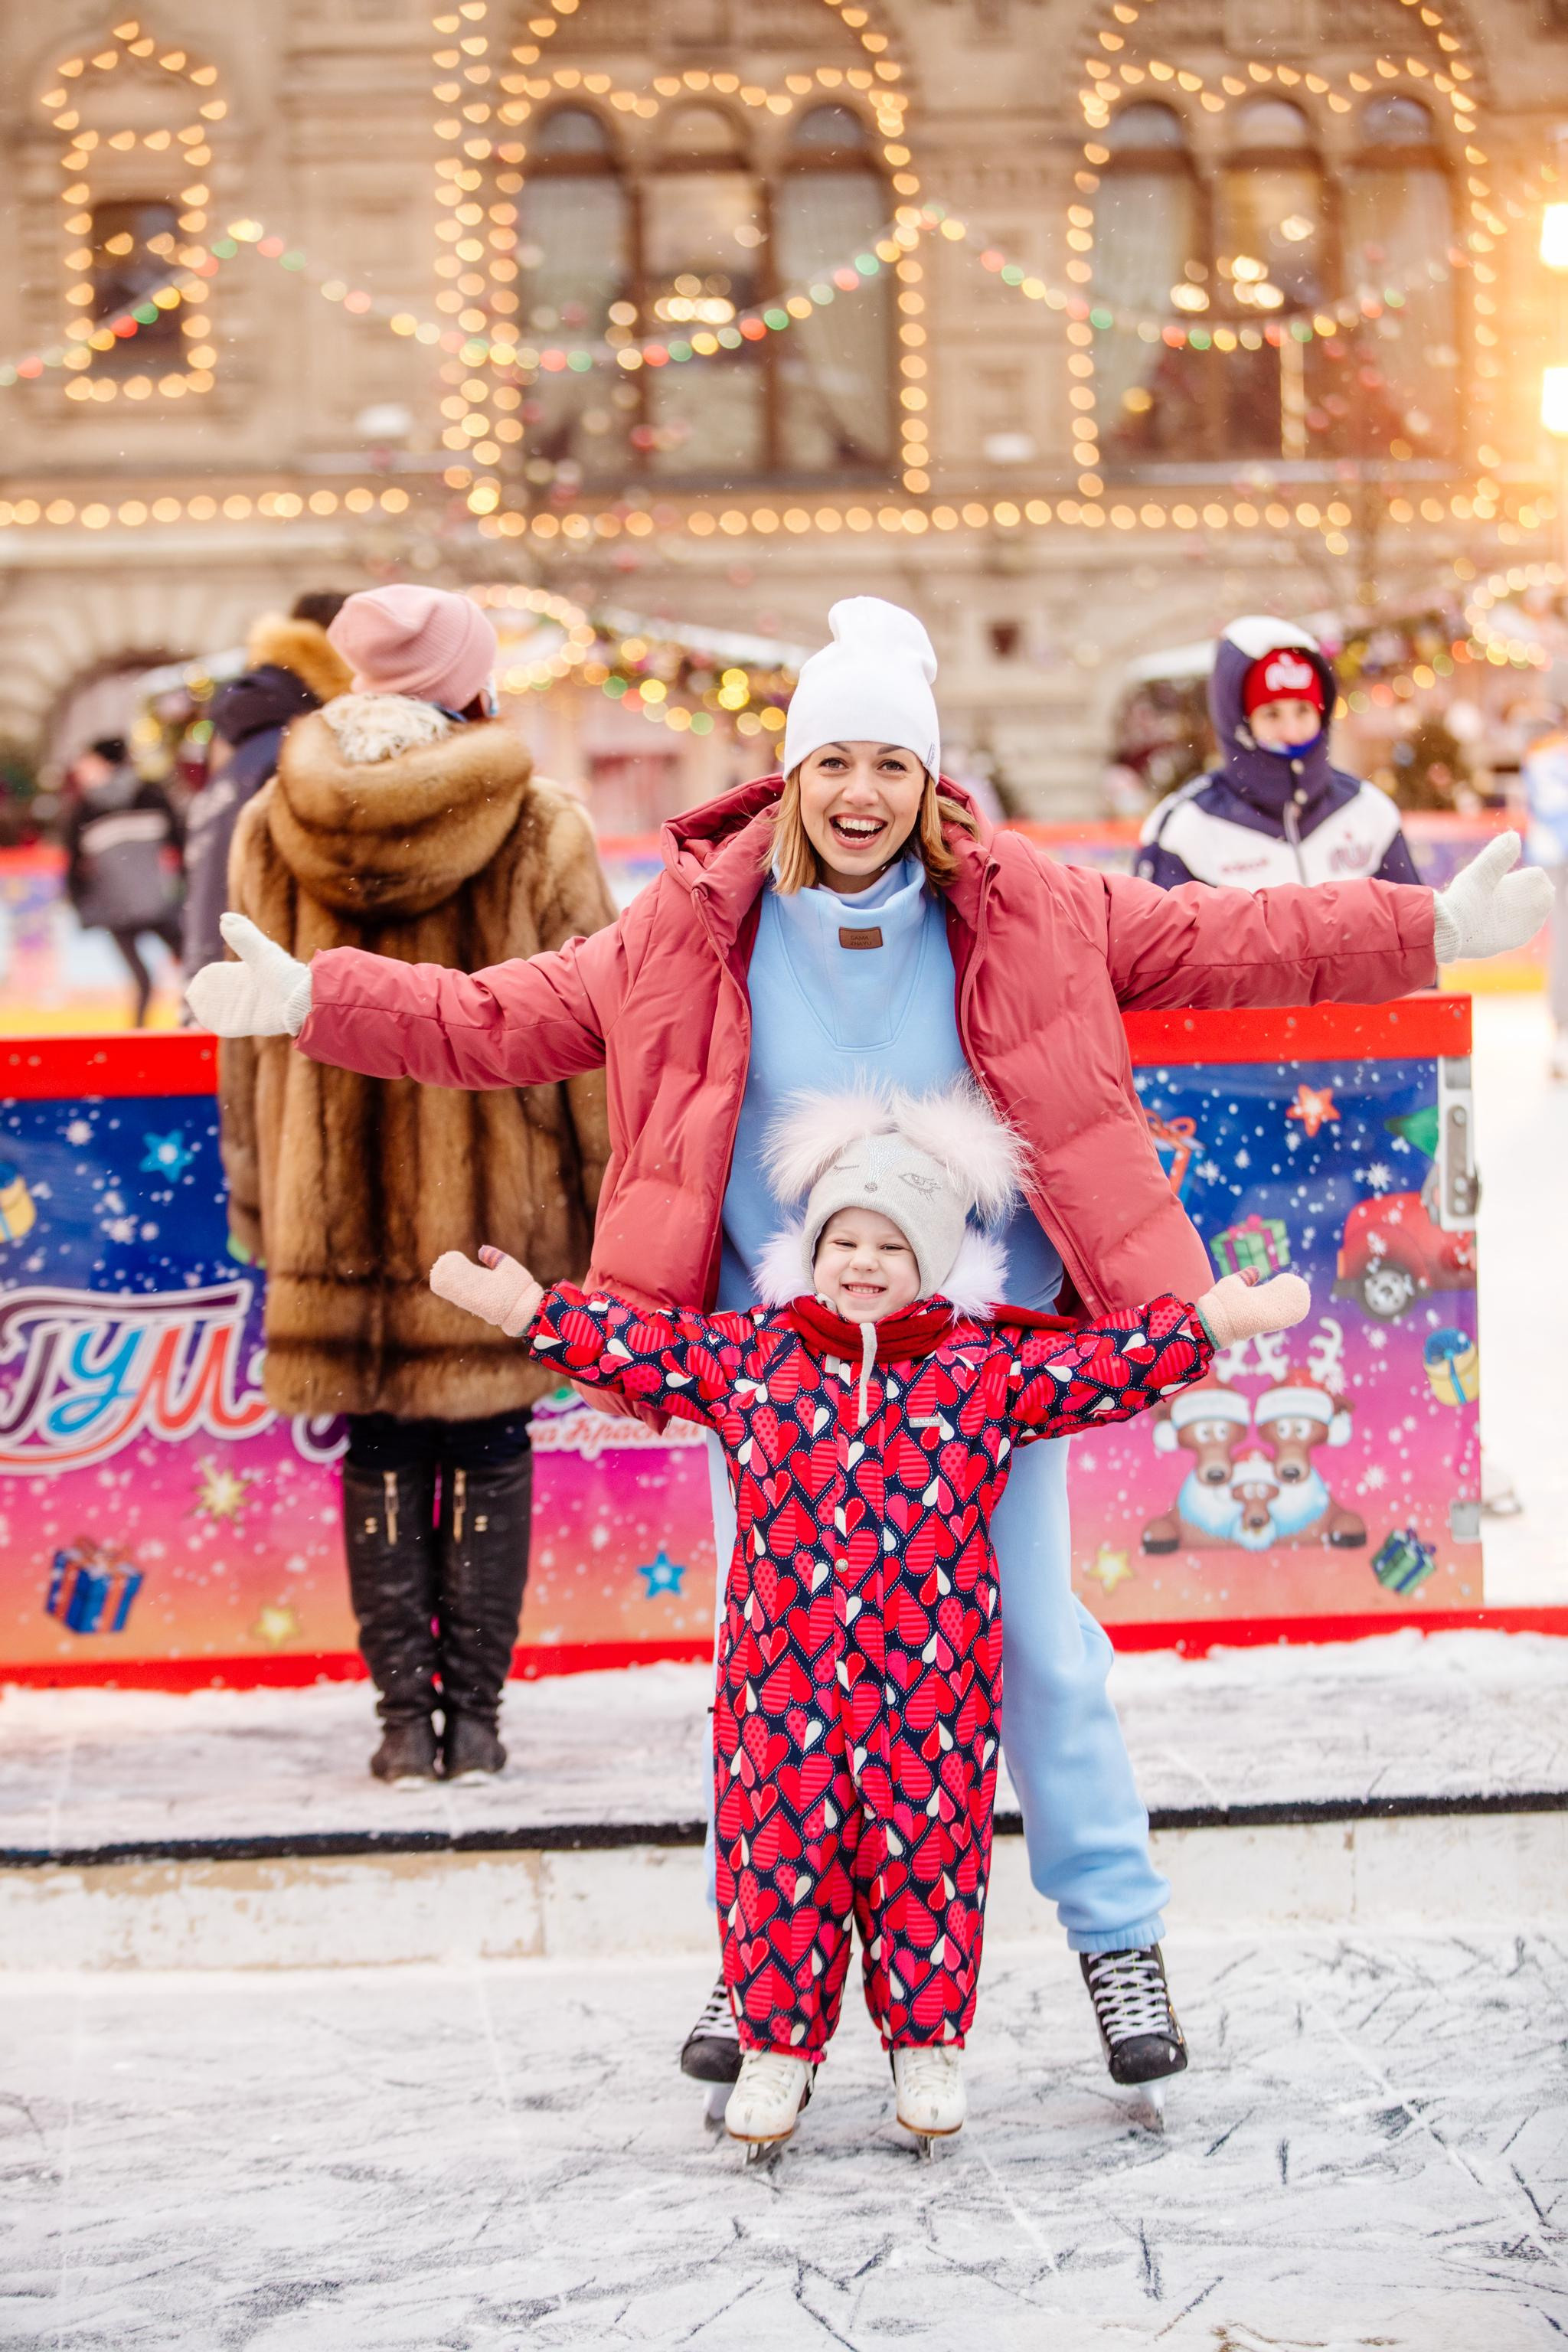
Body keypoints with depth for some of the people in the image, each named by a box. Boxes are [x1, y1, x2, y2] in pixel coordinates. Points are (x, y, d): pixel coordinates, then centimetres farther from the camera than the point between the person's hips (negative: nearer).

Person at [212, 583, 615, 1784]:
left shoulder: (273, 830, 2)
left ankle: (406, 1717, 9)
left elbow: (250, 1032, 6)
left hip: (336, 1196, 2)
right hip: (494, 1198, -2)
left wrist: (257, 1193, 13)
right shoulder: (542, 833, -6)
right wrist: (604, 1198, 3)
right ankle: (475, 1713, 8)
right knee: (487, 1447, 7)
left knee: (379, 1450, 9)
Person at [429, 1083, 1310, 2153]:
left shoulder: (987, 1363, 3)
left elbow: (1105, 1361, 0)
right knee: (779, 1844, 2)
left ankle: (927, 2043, 18)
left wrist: (1214, 1322, -8)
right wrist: (530, 1310, 6)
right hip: (782, 1663, 1)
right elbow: (642, 1345, 11)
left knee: (926, 1845, 2)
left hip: (932, 1672, -1)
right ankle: (779, 2043, 15)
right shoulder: (752, 1354, 8)